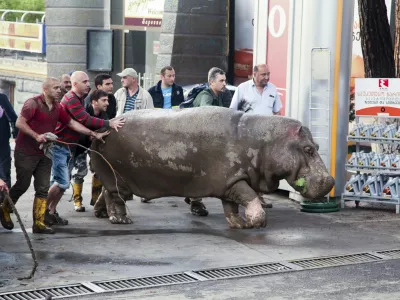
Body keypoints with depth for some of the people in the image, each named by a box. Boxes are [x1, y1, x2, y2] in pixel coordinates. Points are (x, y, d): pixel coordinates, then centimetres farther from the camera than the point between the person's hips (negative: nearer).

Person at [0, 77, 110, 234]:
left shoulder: (57, 107, 8)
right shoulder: (33, 103, -13)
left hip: (44, 154, 7)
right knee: (22, 185, 2)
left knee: (43, 189, 3)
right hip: (26, 152, -7)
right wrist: (36, 136, -26)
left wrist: (94, 134, 8)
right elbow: (20, 123, -18)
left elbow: (72, 123, 11)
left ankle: (38, 223, 7)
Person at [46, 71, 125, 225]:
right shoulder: (71, 99, -18)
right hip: (59, 146, -9)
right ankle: (44, 210, -1)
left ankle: (52, 212, 17)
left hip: (70, 147, 9)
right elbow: (85, 120, -25)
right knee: (62, 182, -12)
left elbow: (84, 121, 14)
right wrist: (109, 123, -24)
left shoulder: (79, 98, 12)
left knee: (60, 182, 11)